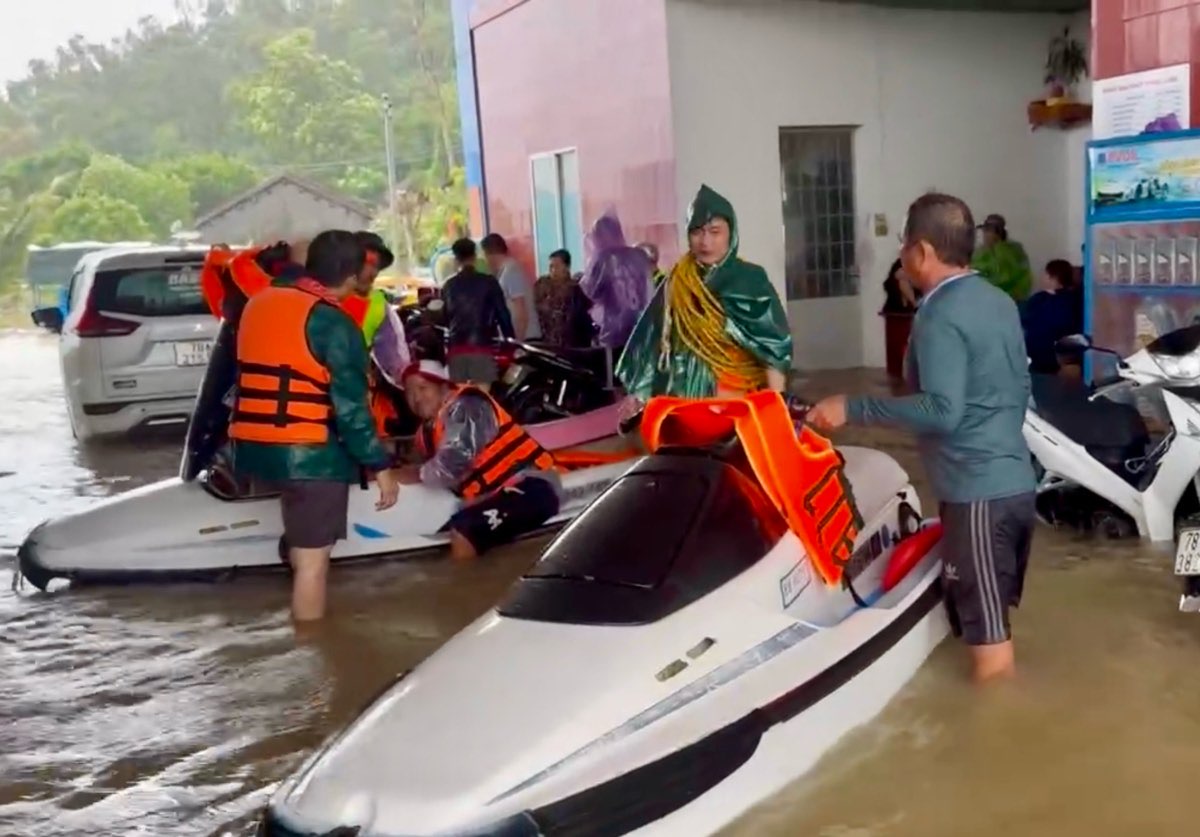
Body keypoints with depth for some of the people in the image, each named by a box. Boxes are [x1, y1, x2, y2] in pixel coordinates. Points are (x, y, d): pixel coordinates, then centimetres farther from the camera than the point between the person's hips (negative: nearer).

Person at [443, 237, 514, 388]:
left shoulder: (449, 285, 10)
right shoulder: (488, 282, 0)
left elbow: (444, 318, 15)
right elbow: (502, 314, -1)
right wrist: (511, 340, 7)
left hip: (456, 347, 3)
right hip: (482, 345, -3)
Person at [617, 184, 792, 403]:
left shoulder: (752, 281, 1)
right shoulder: (675, 286, 9)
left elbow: (774, 348, -3)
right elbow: (652, 344, 10)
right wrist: (637, 394, 2)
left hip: (740, 403, -2)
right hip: (687, 403, 2)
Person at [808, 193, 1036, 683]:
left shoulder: (941, 317, -16)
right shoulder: (999, 301, 13)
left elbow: (942, 411, -27)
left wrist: (852, 409, -23)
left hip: (977, 492, -10)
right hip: (1017, 482, 10)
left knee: (987, 644, -2)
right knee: (994, 615, 20)